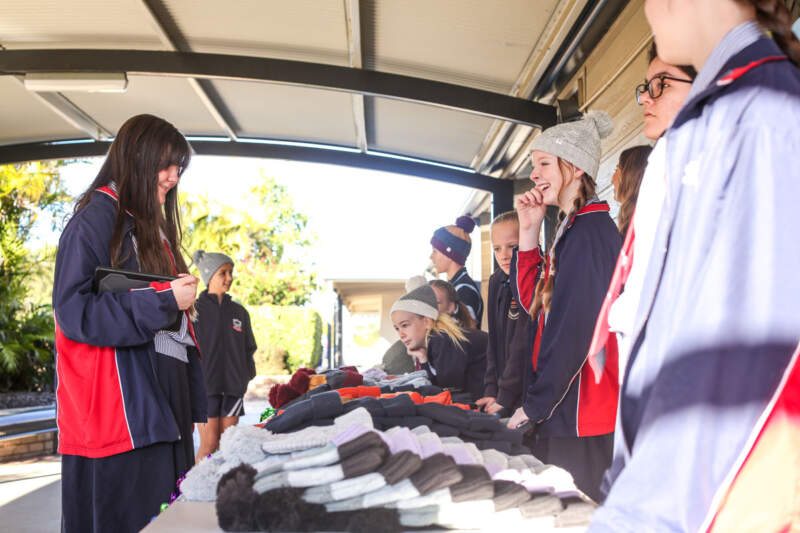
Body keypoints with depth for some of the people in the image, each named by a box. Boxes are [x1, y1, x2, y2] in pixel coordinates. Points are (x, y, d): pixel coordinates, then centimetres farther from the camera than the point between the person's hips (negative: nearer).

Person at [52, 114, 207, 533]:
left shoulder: (154, 230, 21)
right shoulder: (97, 219, -6)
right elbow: (73, 310, -16)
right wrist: (163, 300, -18)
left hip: (163, 408, 8)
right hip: (121, 415, -8)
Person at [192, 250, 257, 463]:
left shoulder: (239, 312, 13)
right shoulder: (196, 309, 0)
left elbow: (249, 348, 19)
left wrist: (247, 374, 9)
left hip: (233, 385, 4)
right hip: (205, 383, -4)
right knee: (209, 443, -8)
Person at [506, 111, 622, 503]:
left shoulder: (591, 229, -16)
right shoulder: (570, 228, 15)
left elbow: (574, 328, -21)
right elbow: (535, 302, 15)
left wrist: (533, 406, -15)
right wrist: (529, 232, 7)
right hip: (560, 411, 9)